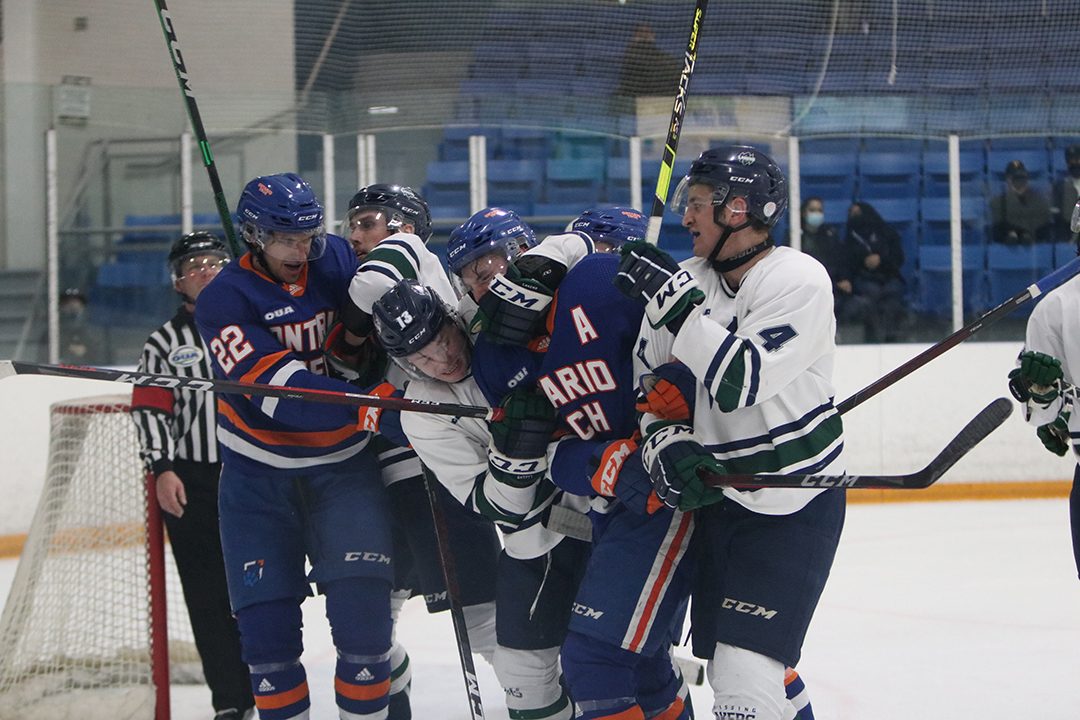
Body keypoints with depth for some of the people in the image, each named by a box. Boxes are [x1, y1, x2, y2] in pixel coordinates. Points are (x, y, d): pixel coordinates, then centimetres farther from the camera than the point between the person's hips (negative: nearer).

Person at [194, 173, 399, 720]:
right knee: (266, 614, -1)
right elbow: (282, 390, -26)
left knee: (360, 596, -11)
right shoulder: (224, 302, -15)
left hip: (342, 464, 1)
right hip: (259, 473, -1)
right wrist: (373, 411, -38)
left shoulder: (336, 262, -4)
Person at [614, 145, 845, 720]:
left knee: (745, 672, -16)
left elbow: (740, 381, -27)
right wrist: (665, 440, -8)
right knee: (722, 659, 13)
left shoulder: (798, 280, -17)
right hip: (718, 494, 7)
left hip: (793, 505, -7)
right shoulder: (688, 280, 2)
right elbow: (655, 382, 11)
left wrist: (674, 301, -28)